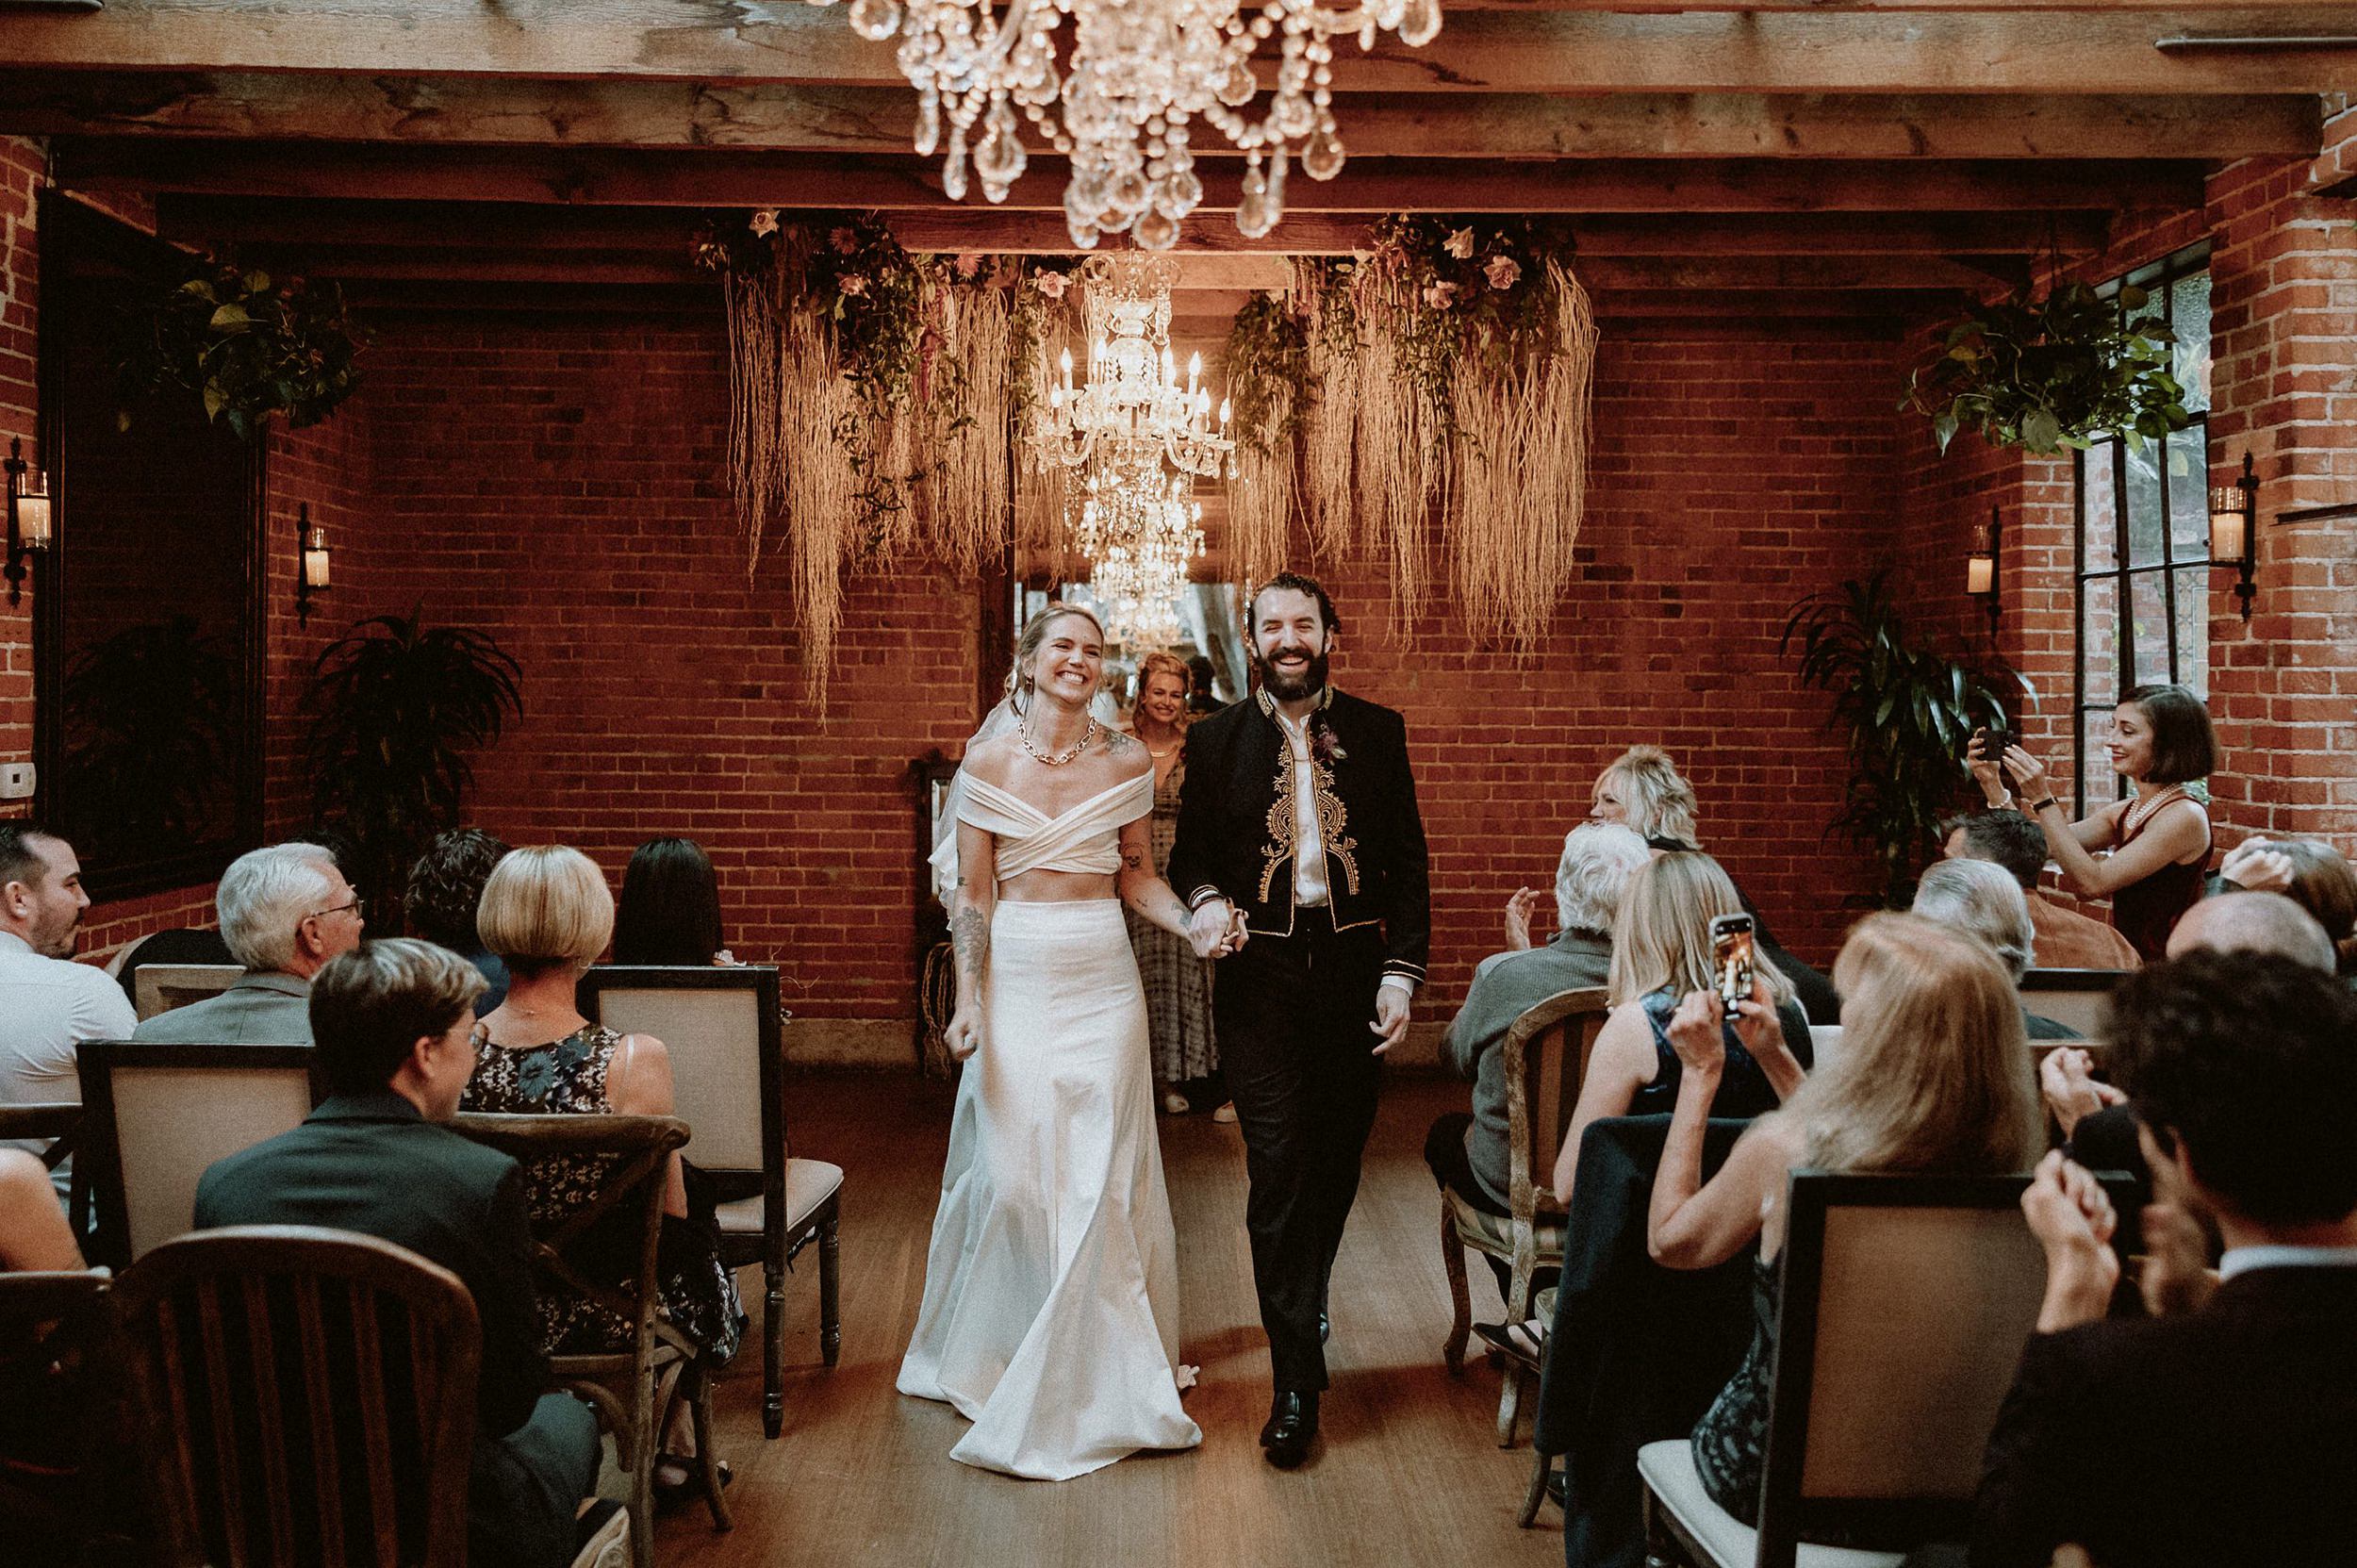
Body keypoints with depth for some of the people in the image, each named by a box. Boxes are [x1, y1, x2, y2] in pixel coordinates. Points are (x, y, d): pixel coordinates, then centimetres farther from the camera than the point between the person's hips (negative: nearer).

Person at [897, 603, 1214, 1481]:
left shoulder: (1128, 763, 2)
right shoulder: (988, 762, -1)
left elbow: (1138, 879, 9)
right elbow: (973, 895, 0)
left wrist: (1193, 924, -10)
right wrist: (968, 1002, -8)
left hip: (1102, 982, 1)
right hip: (1017, 979, -1)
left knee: (1100, 1174, 0)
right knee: (1011, 1170, 0)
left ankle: (1090, 1366, 14)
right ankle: (994, 1350, 22)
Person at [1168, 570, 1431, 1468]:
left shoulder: (1378, 733, 5)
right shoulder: (1215, 739, 5)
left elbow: (1408, 863, 5)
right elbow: (1189, 852, 10)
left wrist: (1402, 972, -4)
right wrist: (1206, 899, -13)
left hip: (1355, 971, 2)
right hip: (1260, 976, -1)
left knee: (1336, 1166, 12)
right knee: (1277, 1172, -7)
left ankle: (1304, 1313, 38)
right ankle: (1296, 1379, 0)